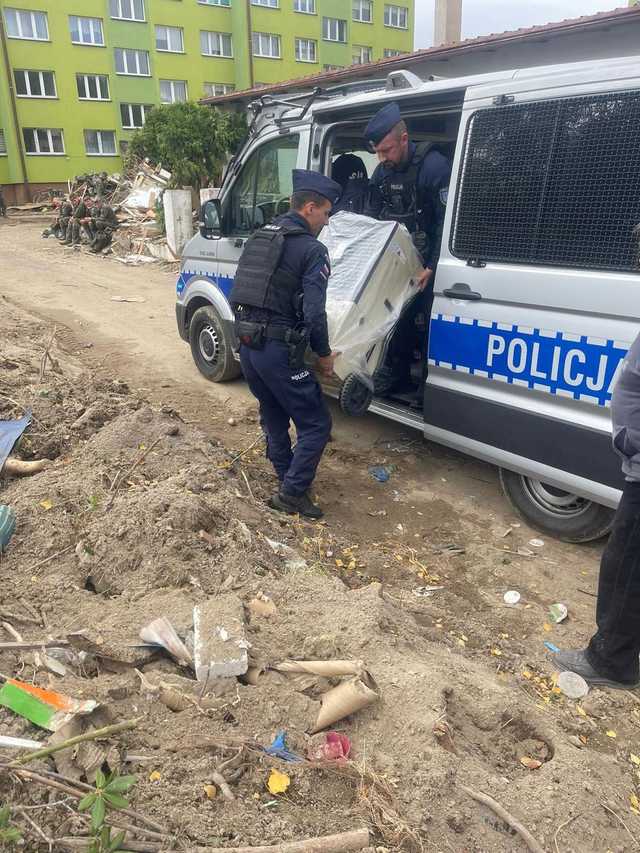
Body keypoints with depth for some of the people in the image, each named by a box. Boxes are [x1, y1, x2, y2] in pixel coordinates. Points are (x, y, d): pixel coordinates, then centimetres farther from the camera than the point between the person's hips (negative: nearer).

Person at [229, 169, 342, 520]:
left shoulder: (259, 237, 14)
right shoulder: (312, 250, -10)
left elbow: (237, 297, 16)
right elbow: (314, 314, -17)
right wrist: (324, 355, -3)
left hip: (247, 345, 9)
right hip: (278, 352, -8)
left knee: (273, 416, 25)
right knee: (316, 425, 4)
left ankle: (287, 476, 41)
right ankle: (291, 493, 6)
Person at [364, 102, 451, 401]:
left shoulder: (434, 166, -19)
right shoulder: (382, 171, 3)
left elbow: (448, 223, -21)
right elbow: (370, 217, 12)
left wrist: (433, 267, -24)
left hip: (430, 264, -6)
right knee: (398, 318, 10)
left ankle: (429, 386, 10)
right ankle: (398, 378, 24)